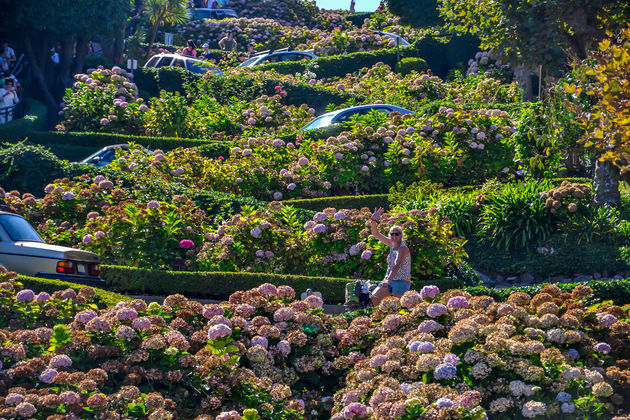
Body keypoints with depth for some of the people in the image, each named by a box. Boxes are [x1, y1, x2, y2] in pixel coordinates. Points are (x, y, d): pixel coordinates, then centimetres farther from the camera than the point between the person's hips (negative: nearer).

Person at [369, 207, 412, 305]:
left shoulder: (403, 248, -15)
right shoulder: (391, 244, 8)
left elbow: (397, 266, -28)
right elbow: (376, 234, 12)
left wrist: (388, 281, -39)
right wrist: (373, 220, -4)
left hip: (402, 282, -7)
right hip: (389, 280, 8)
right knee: (374, 299, -5)